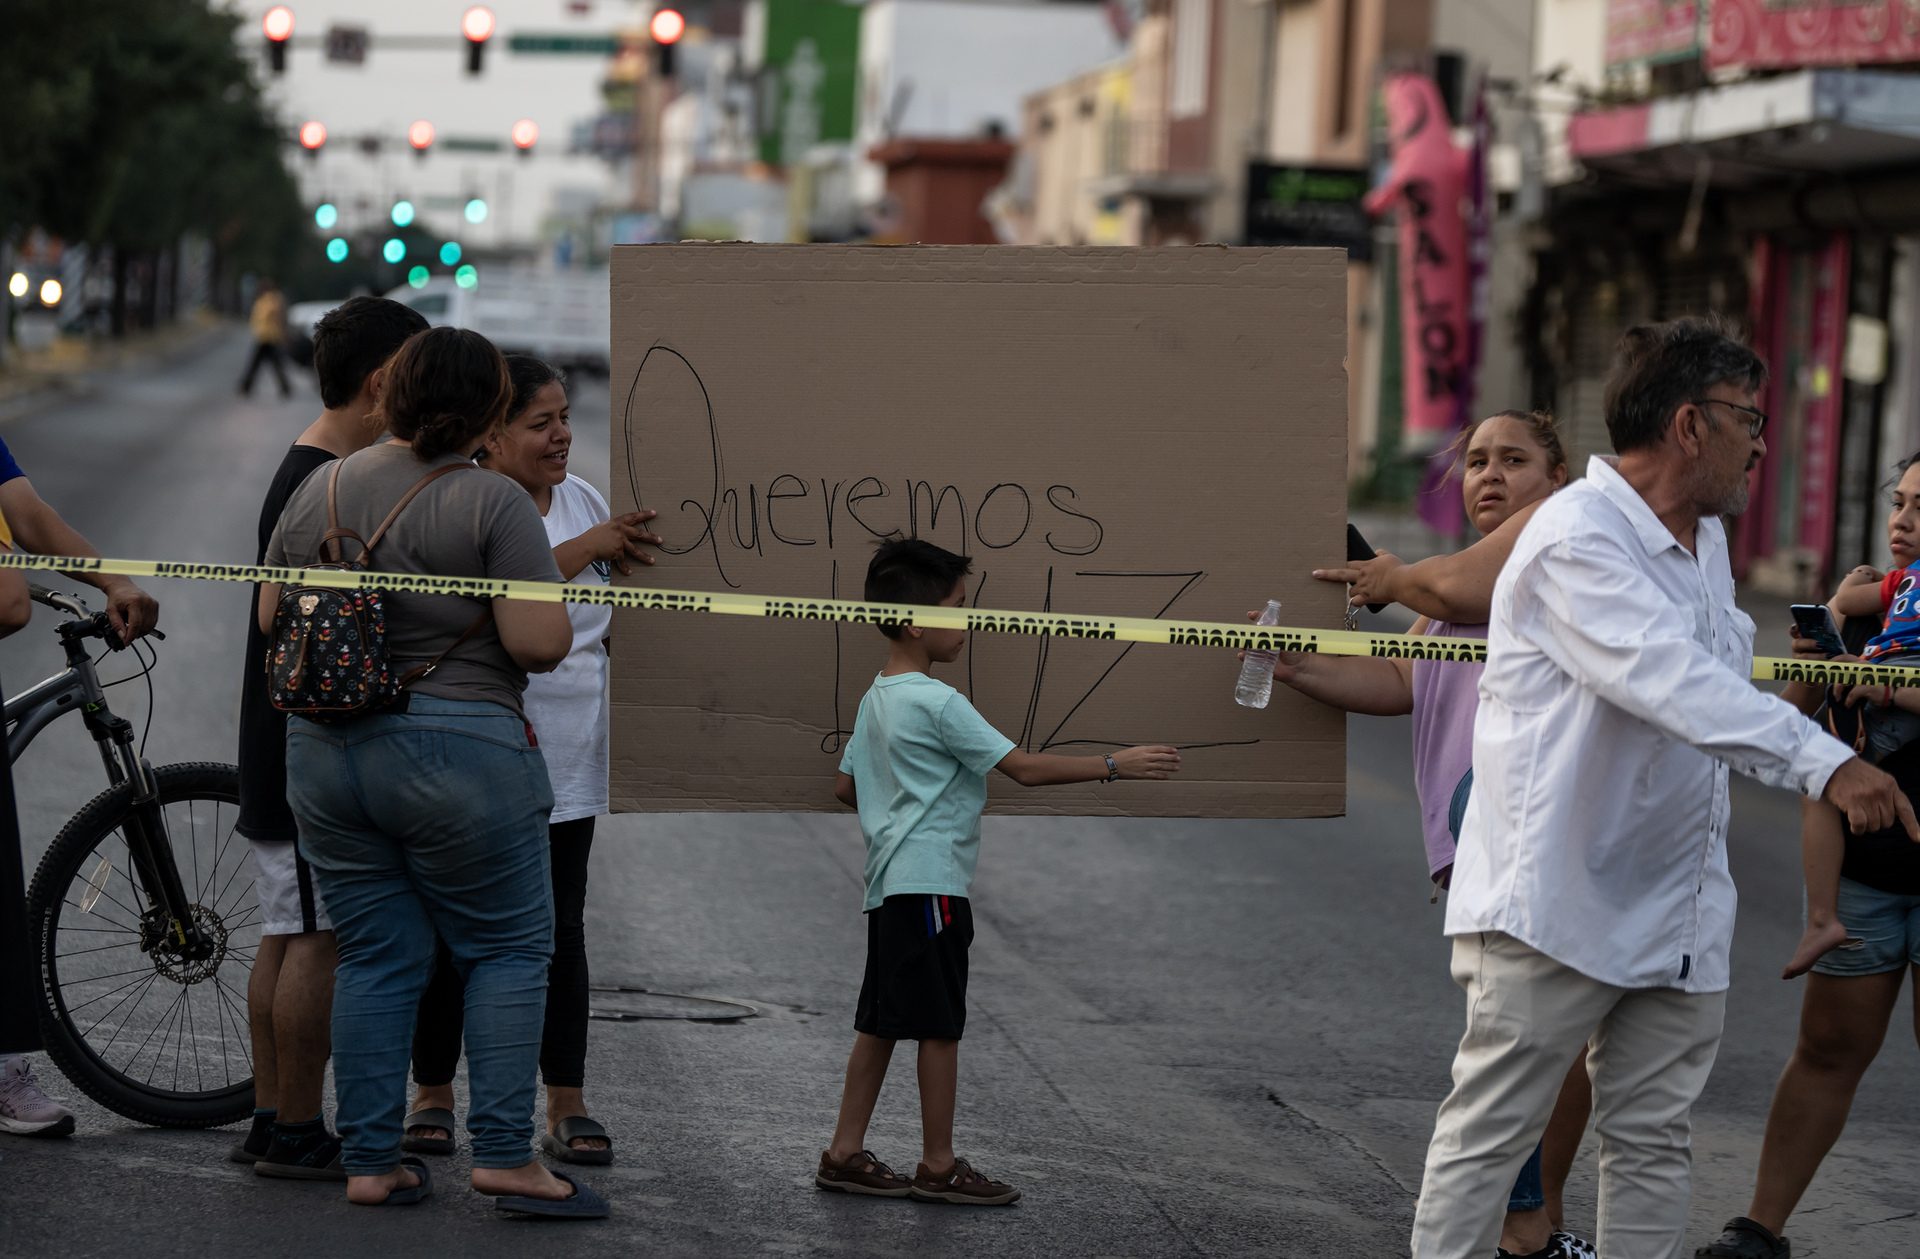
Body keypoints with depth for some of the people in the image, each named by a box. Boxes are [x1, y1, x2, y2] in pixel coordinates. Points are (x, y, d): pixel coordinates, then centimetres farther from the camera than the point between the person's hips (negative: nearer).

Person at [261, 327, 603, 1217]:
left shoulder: (319, 491, 6)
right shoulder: (494, 503, -11)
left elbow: (271, 617, 13)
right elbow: (541, 643, -17)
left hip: (321, 747, 5)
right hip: (460, 754, -5)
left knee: (375, 958, 11)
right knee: (508, 947, 6)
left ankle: (369, 1161, 10)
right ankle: (505, 1153, 1)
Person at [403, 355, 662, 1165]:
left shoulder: (582, 500, 11)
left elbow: (609, 621, 22)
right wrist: (587, 549, -20)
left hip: (565, 757, 5)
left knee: (560, 930, 3)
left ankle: (567, 1111, 5)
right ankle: (432, 1096, 16)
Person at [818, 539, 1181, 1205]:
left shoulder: (875, 700, 12)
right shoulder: (936, 702, -16)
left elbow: (844, 786, 22)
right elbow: (1024, 768, -17)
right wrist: (1115, 764, -13)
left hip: (887, 881, 9)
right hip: (931, 881, -9)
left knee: (880, 1020, 12)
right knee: (940, 1025, -2)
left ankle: (845, 1154, 14)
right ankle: (939, 1167, 3)